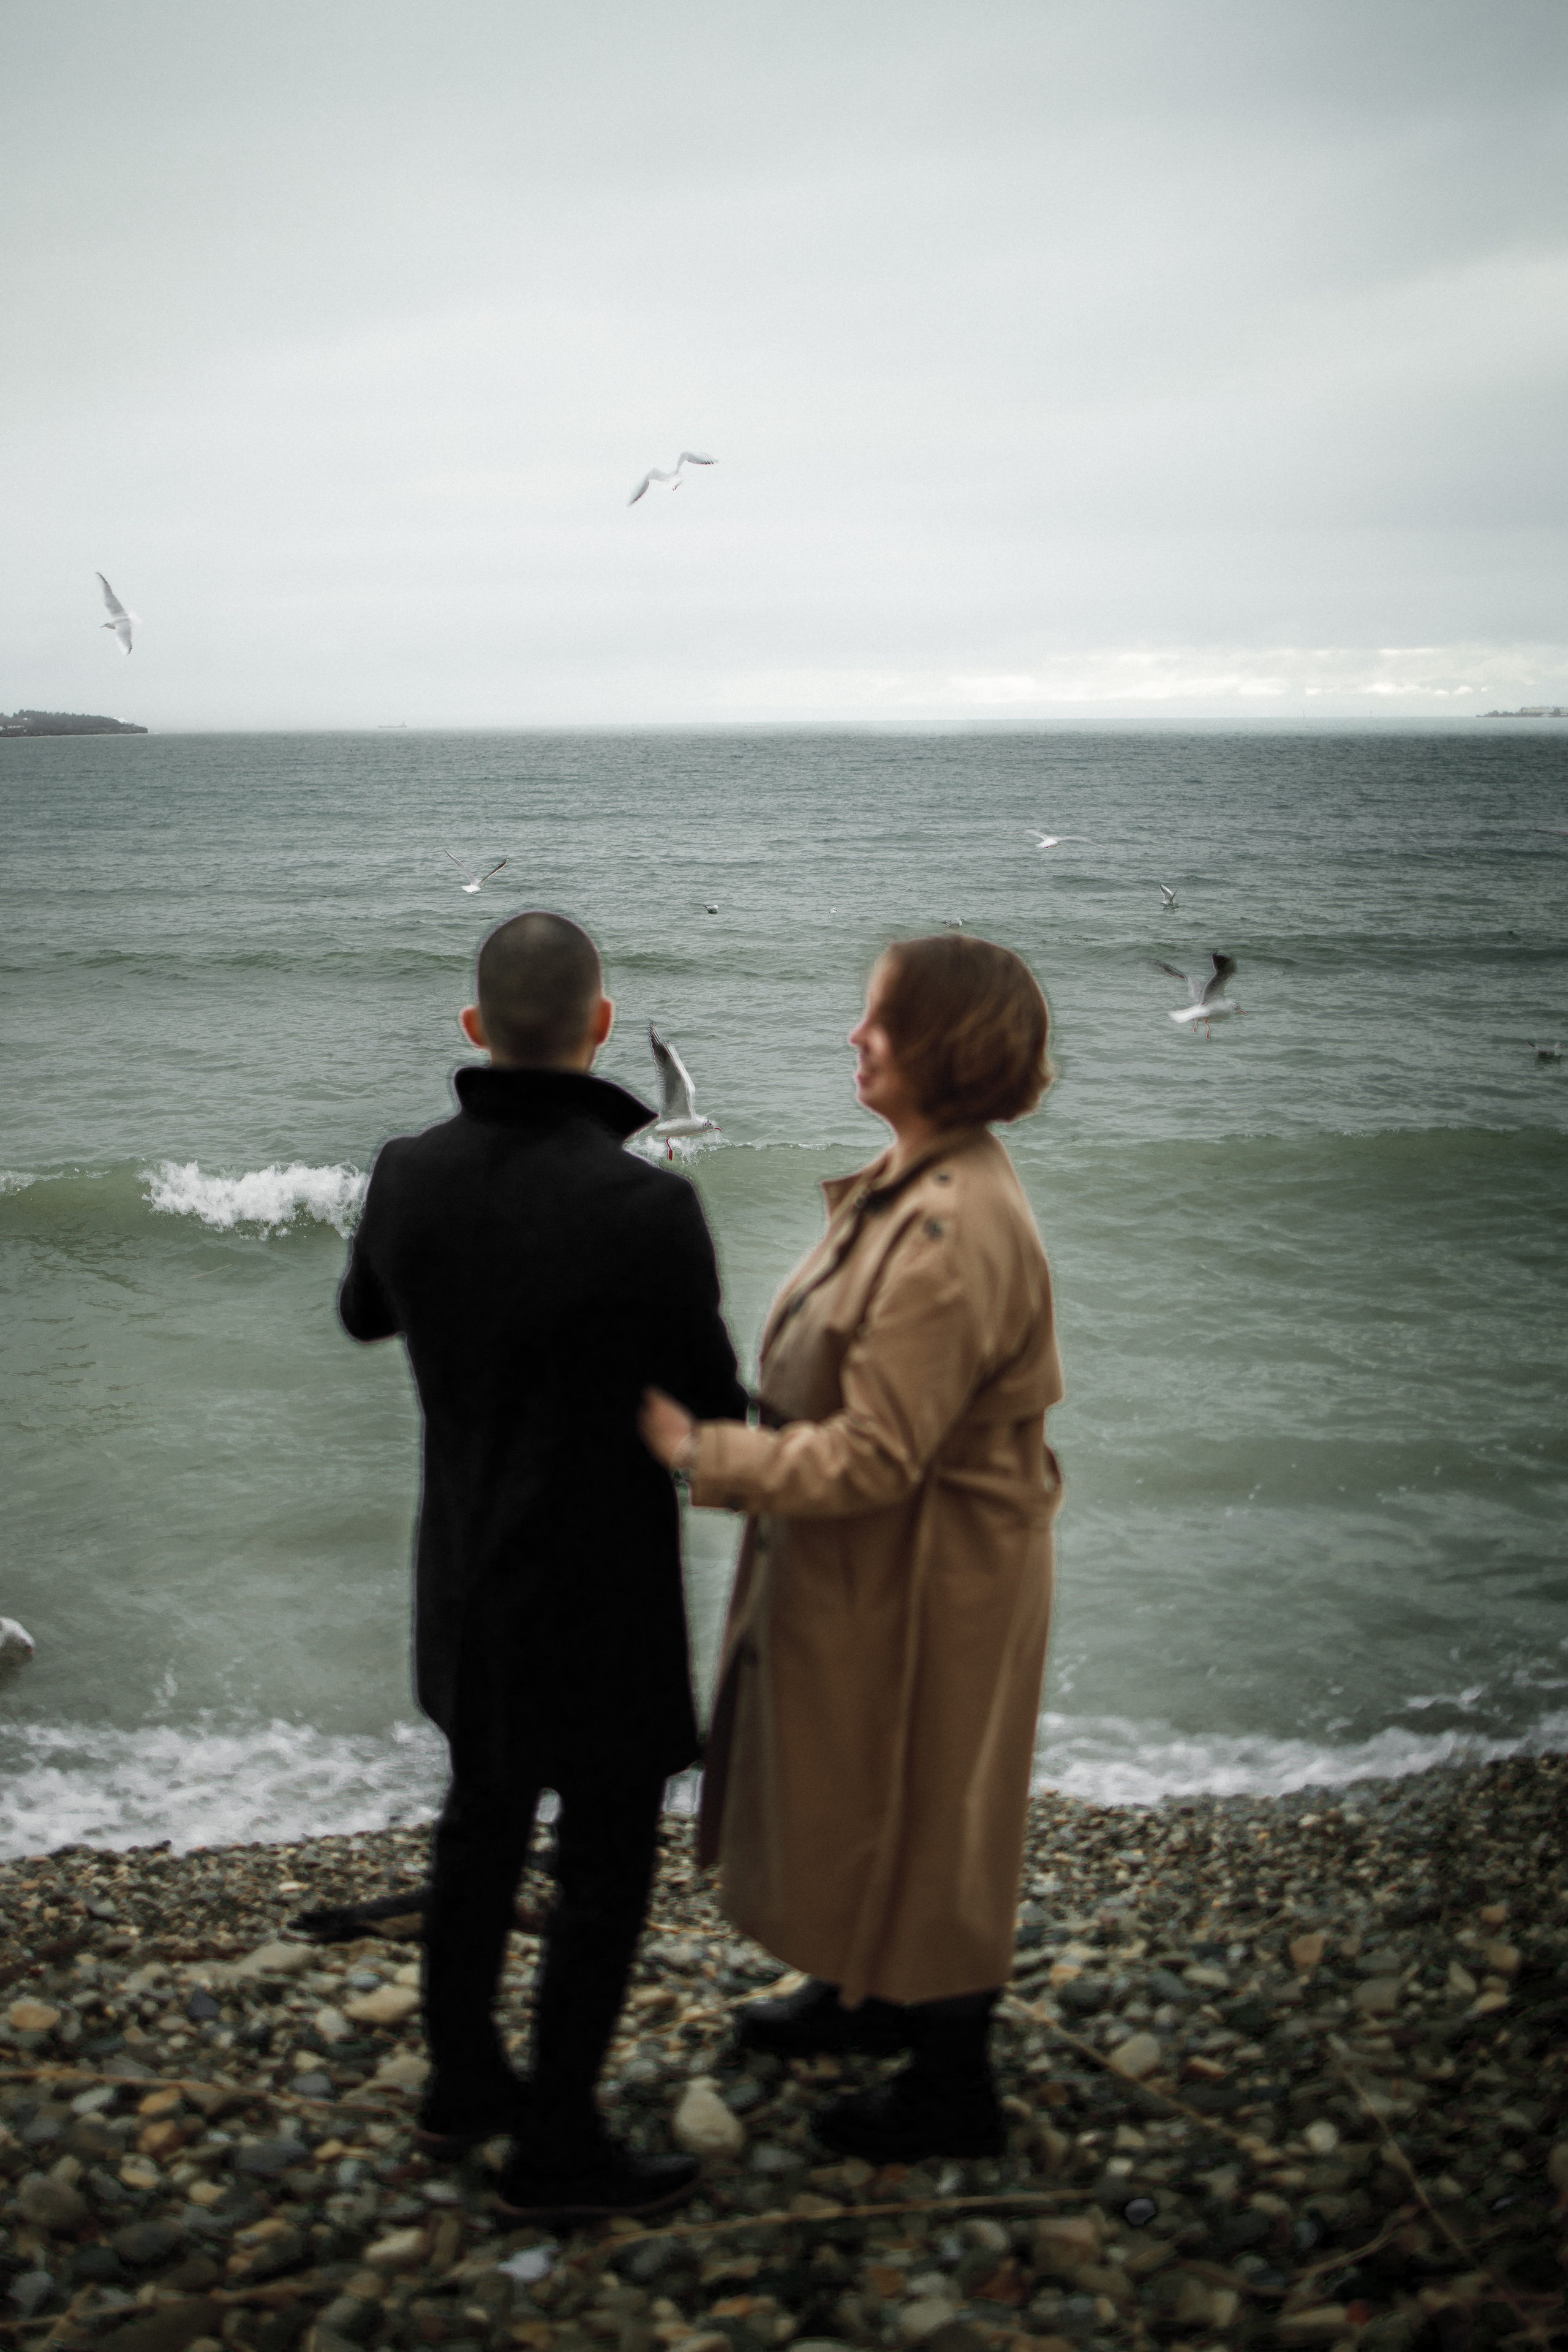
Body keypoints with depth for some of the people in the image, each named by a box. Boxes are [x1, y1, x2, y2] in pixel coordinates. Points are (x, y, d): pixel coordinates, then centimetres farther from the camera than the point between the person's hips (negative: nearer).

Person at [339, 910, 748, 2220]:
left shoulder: (411, 1176, -9)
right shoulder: (647, 1208, -28)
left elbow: (367, 1317, 12)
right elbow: (711, 1412, -16)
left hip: (466, 1576, 6)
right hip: (598, 1595, -6)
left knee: (483, 1821, 25)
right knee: (606, 1866, 11)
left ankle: (463, 2080, 41)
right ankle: (555, 2149, 24)